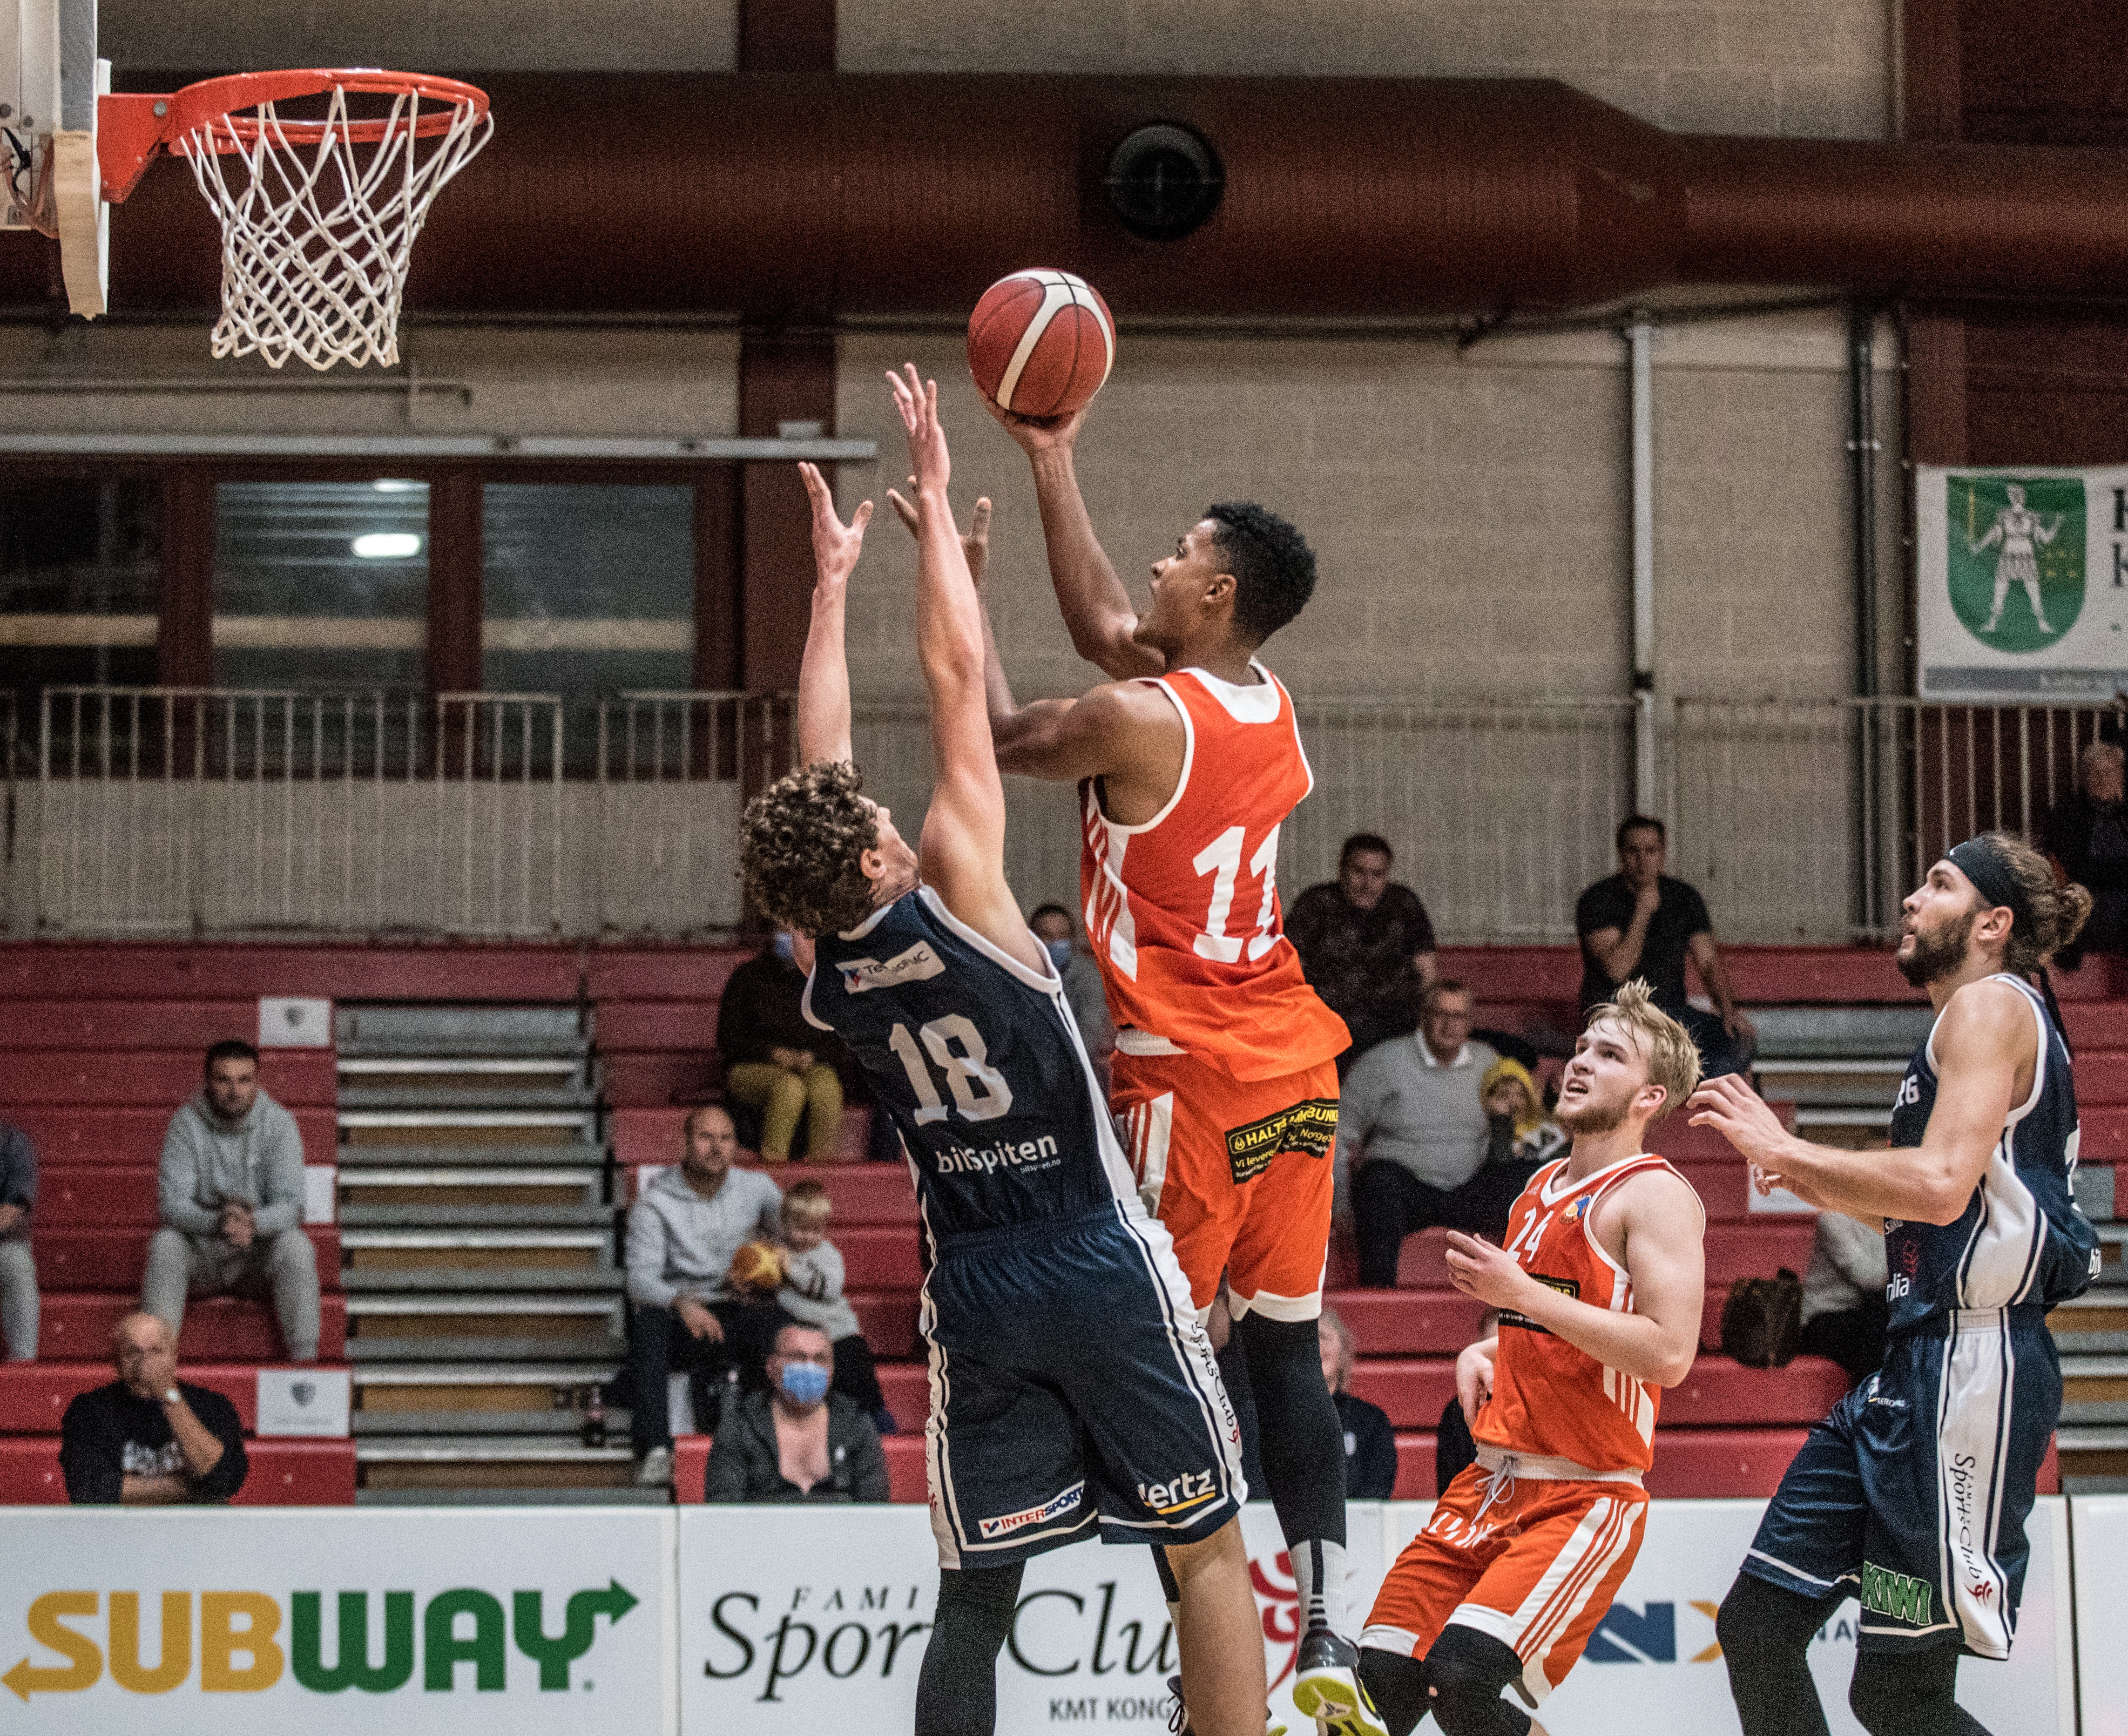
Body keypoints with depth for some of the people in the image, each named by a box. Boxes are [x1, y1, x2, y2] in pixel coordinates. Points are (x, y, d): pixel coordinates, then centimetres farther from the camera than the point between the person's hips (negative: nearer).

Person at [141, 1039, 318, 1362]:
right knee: (165, 1243, -30)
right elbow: (172, 1203, -15)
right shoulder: (186, 1124, -6)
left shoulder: (279, 1124, -6)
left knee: (295, 1245, -31)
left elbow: (290, 1205, -14)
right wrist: (216, 1223, -37)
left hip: (259, 1257, 0)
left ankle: (305, 1359, -32)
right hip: (201, 1254, 0)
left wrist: (254, 1223, -38)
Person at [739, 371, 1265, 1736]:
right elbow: (957, 679, -8)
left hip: (972, 1291, 4)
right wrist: (934, 492, 0)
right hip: (1100, 1265, -4)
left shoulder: (824, 977, 0)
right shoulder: (956, 902, -13)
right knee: (1208, 1546, 4)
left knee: (976, 1594, 7)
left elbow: (817, 765, 11)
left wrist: (832, 578, 17)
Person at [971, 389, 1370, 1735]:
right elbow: (1106, 626, 22)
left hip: (1188, 1068, -7)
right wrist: (1054, 465, 27)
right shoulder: (1274, 708, 7)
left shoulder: (1140, 721, -16)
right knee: (1287, 1345, 9)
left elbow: (1002, 738, 2)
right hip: (1292, 1056, 7)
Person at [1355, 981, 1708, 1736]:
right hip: (1492, 1481, 8)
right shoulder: (1540, 1191, 17)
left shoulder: (1655, 1194, -8)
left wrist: (1523, 1293, -19)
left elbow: (1669, 1354, -21)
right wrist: (1485, 1353, 11)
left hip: (1586, 1498, -7)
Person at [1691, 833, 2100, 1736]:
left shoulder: (1992, 1005, -7)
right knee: (1757, 1626, 9)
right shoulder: (1974, 1021, 23)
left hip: (1970, 1367, -10)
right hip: (1915, 1367, 11)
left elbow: (1943, 1185, -21)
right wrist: (1813, 1180, 21)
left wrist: (1783, 1149, -13)